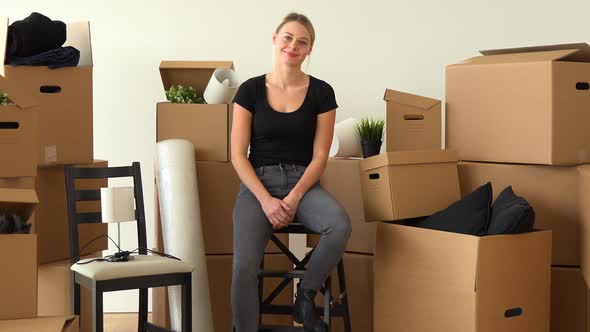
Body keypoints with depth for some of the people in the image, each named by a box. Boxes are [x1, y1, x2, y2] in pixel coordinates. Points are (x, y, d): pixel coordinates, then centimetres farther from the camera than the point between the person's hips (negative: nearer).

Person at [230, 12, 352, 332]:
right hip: (258, 182, -1)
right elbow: (238, 155, -1)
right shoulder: (250, 90, 2)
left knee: (340, 225, -32)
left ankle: (305, 297, -7)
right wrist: (266, 200, -13)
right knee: (244, 266, -26)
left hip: (303, 182, 1)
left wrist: (294, 198, -14)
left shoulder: (321, 92, 3)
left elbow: (319, 155, 1)